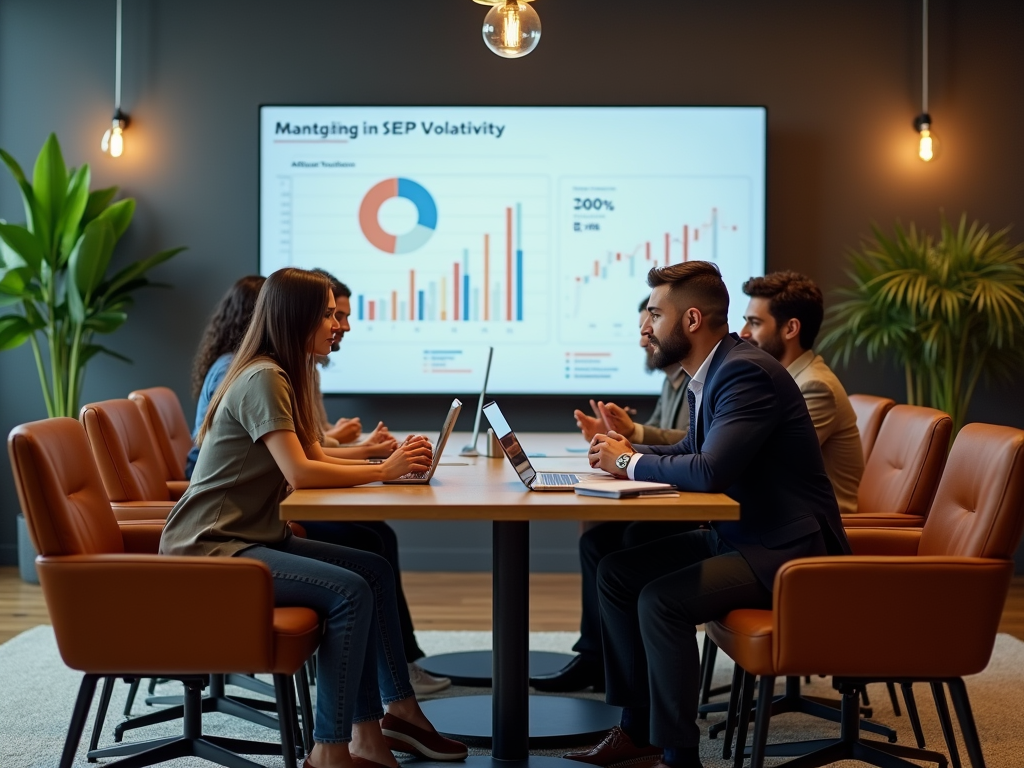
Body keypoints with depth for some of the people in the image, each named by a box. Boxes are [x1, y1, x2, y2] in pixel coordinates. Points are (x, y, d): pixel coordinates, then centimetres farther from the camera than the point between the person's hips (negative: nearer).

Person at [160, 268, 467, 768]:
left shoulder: (285, 377, 14)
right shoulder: (262, 379, -17)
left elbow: (316, 460, 11)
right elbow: (299, 473, -25)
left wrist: (389, 463, -4)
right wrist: (383, 471, -16)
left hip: (253, 537, 10)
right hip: (209, 547, -10)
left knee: (376, 571, 3)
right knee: (350, 590, -21)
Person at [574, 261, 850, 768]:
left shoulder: (747, 372, -21)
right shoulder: (707, 375, 9)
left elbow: (711, 471, -31)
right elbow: (693, 454, 22)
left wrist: (630, 463, -15)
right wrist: (627, 451, 3)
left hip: (786, 550, -10)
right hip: (737, 536, 10)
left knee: (661, 599, -26)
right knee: (616, 573, 5)